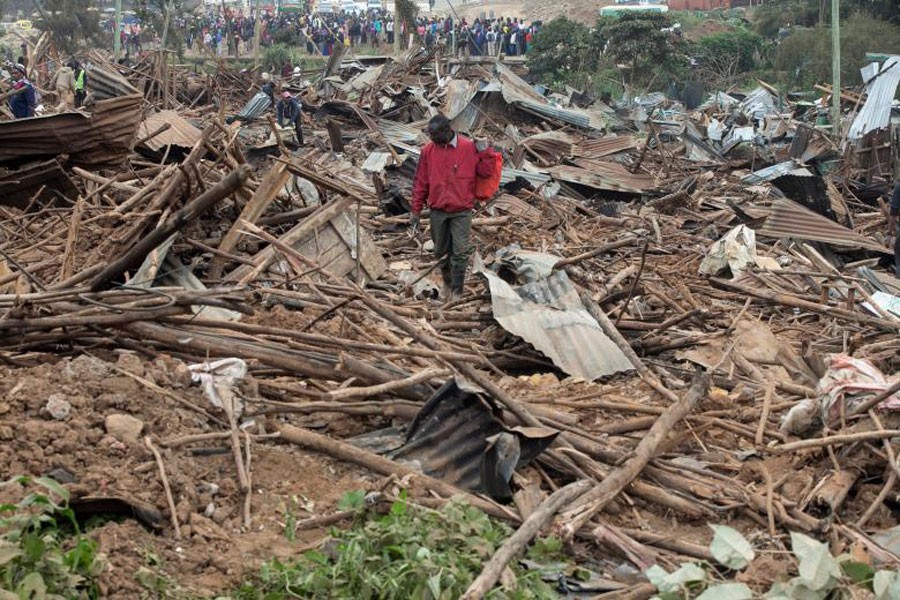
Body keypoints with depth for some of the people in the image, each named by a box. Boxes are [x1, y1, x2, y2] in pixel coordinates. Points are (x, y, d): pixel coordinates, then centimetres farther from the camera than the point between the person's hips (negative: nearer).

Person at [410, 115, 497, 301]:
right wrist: (416, 211, 4)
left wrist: (484, 151, -17)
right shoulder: (428, 150, -2)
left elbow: (486, 172, -3)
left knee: (460, 252, -4)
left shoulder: (469, 147, -8)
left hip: (462, 211, -3)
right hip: (438, 211, 3)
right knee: (441, 251, 14)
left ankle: (457, 291, 8)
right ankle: (447, 282, 35)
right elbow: (420, 183, 4)